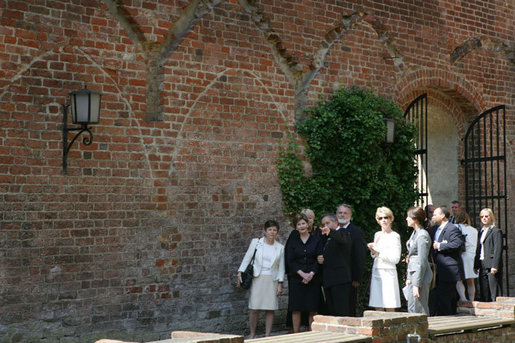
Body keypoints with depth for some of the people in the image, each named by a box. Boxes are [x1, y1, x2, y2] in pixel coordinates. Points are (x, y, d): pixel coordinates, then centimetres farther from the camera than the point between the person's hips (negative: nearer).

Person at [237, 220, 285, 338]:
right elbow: (247, 258, 4)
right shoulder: (256, 242, 4)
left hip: (272, 281, 2)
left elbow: (281, 267, 9)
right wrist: (240, 272, -5)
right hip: (257, 279, -2)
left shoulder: (280, 248, 8)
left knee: (270, 309, 1)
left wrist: (280, 284, 4)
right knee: (254, 309, -5)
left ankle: (267, 336, 8)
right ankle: (252, 335, 8)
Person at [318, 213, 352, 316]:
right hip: (329, 281, 9)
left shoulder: (343, 233, -3)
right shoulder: (328, 238, 23)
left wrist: (330, 232, -48)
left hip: (340, 280, -9)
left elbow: (341, 238, -28)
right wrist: (322, 260, 8)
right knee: (331, 312, 6)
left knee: (342, 312, -13)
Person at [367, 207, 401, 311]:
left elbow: (395, 259, -11)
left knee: (390, 309, -6)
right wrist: (373, 251, 2)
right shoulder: (377, 235, 15)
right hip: (376, 272, 6)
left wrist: (379, 251, -11)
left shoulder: (394, 236, -5)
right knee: (378, 309, 4)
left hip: (388, 273, -6)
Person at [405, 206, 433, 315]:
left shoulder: (422, 236, -15)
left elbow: (422, 262, -18)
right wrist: (408, 277, 16)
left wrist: (416, 285, -19)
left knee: (420, 310, -4)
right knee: (411, 309, 11)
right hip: (413, 275, 9)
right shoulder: (414, 233, 13)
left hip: (420, 277, -9)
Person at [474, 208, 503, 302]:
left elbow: (498, 250, -11)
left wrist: (495, 266, -18)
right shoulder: (481, 232, 19)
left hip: (491, 266, -8)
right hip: (482, 266, 8)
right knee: (484, 293, 8)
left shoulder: (496, 231, -5)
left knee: (494, 293, -7)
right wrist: (476, 265, 12)